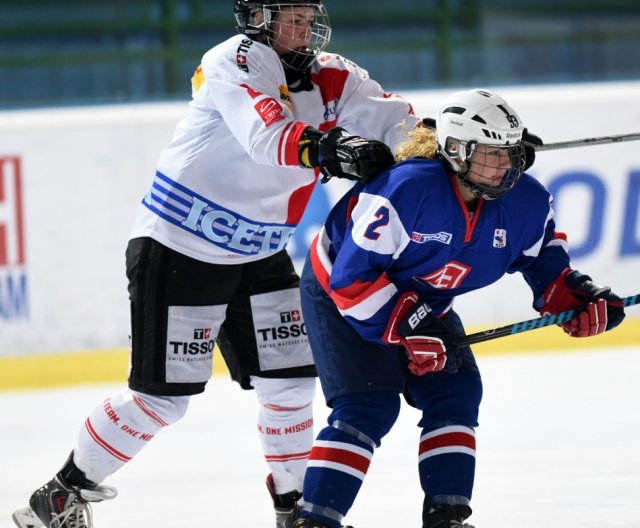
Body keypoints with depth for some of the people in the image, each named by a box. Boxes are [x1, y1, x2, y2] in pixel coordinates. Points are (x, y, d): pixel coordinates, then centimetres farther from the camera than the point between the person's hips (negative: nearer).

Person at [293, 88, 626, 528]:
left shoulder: (524, 200, -15)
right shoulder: (407, 189, -36)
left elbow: (542, 253, 7)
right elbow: (353, 276, -33)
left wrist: (575, 296, -10)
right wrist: (408, 329, -32)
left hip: (423, 302, 7)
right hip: (337, 292, -7)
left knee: (454, 393, -4)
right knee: (368, 406, -19)